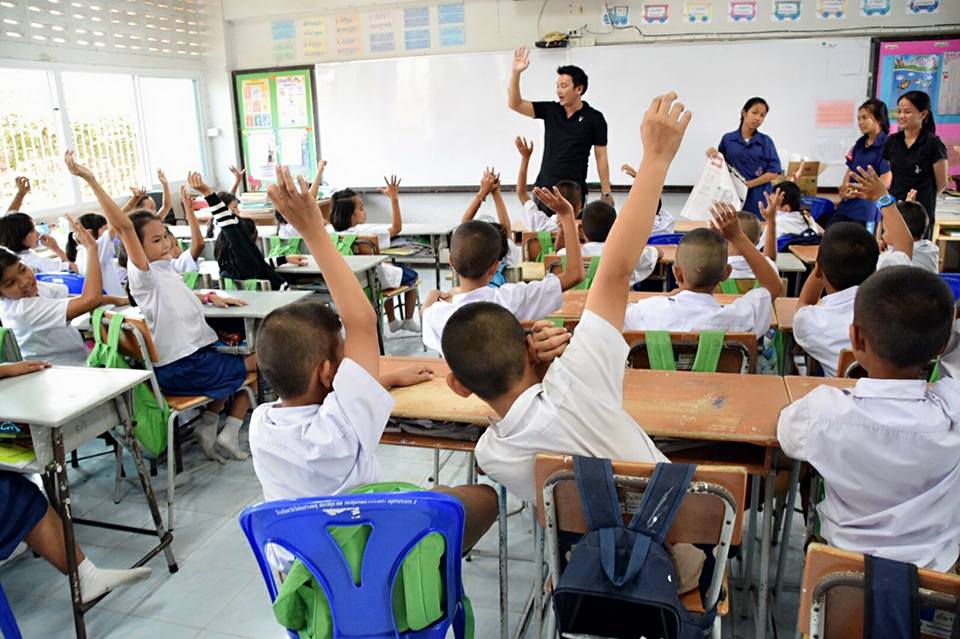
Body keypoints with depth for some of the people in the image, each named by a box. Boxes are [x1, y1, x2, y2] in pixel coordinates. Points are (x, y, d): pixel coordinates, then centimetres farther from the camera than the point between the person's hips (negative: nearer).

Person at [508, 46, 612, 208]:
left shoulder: (594, 118, -3)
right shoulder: (549, 110, 5)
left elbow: (601, 157, -1)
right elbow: (514, 104, 0)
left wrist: (606, 193, -3)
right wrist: (516, 72, -13)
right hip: (543, 188, 3)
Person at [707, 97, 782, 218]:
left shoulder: (766, 141, 5)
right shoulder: (728, 139, 7)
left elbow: (774, 172, 0)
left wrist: (749, 184, -10)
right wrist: (714, 155, -7)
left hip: (759, 198, 0)